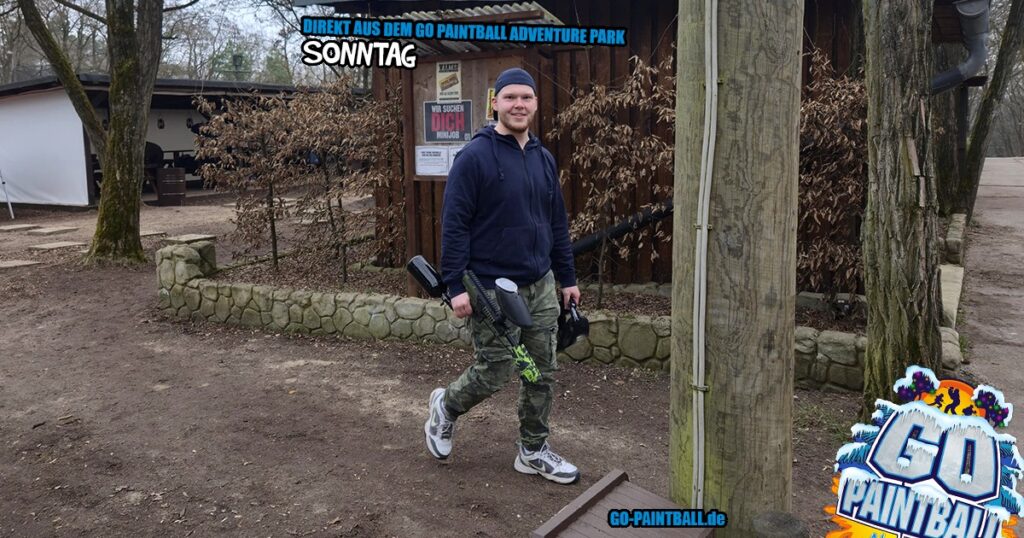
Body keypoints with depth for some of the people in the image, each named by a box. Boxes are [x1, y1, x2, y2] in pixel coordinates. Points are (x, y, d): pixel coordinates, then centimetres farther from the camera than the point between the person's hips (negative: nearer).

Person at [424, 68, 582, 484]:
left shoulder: (543, 159, 10)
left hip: (540, 285, 7)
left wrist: (567, 277, 14)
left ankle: (533, 451, 26)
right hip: (492, 288, -6)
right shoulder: (475, 157, -11)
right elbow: (454, 224, -13)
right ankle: (445, 406, 31)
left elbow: (557, 223, 15)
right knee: (494, 373, 1)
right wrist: (456, 286, -18)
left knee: (543, 372, 10)